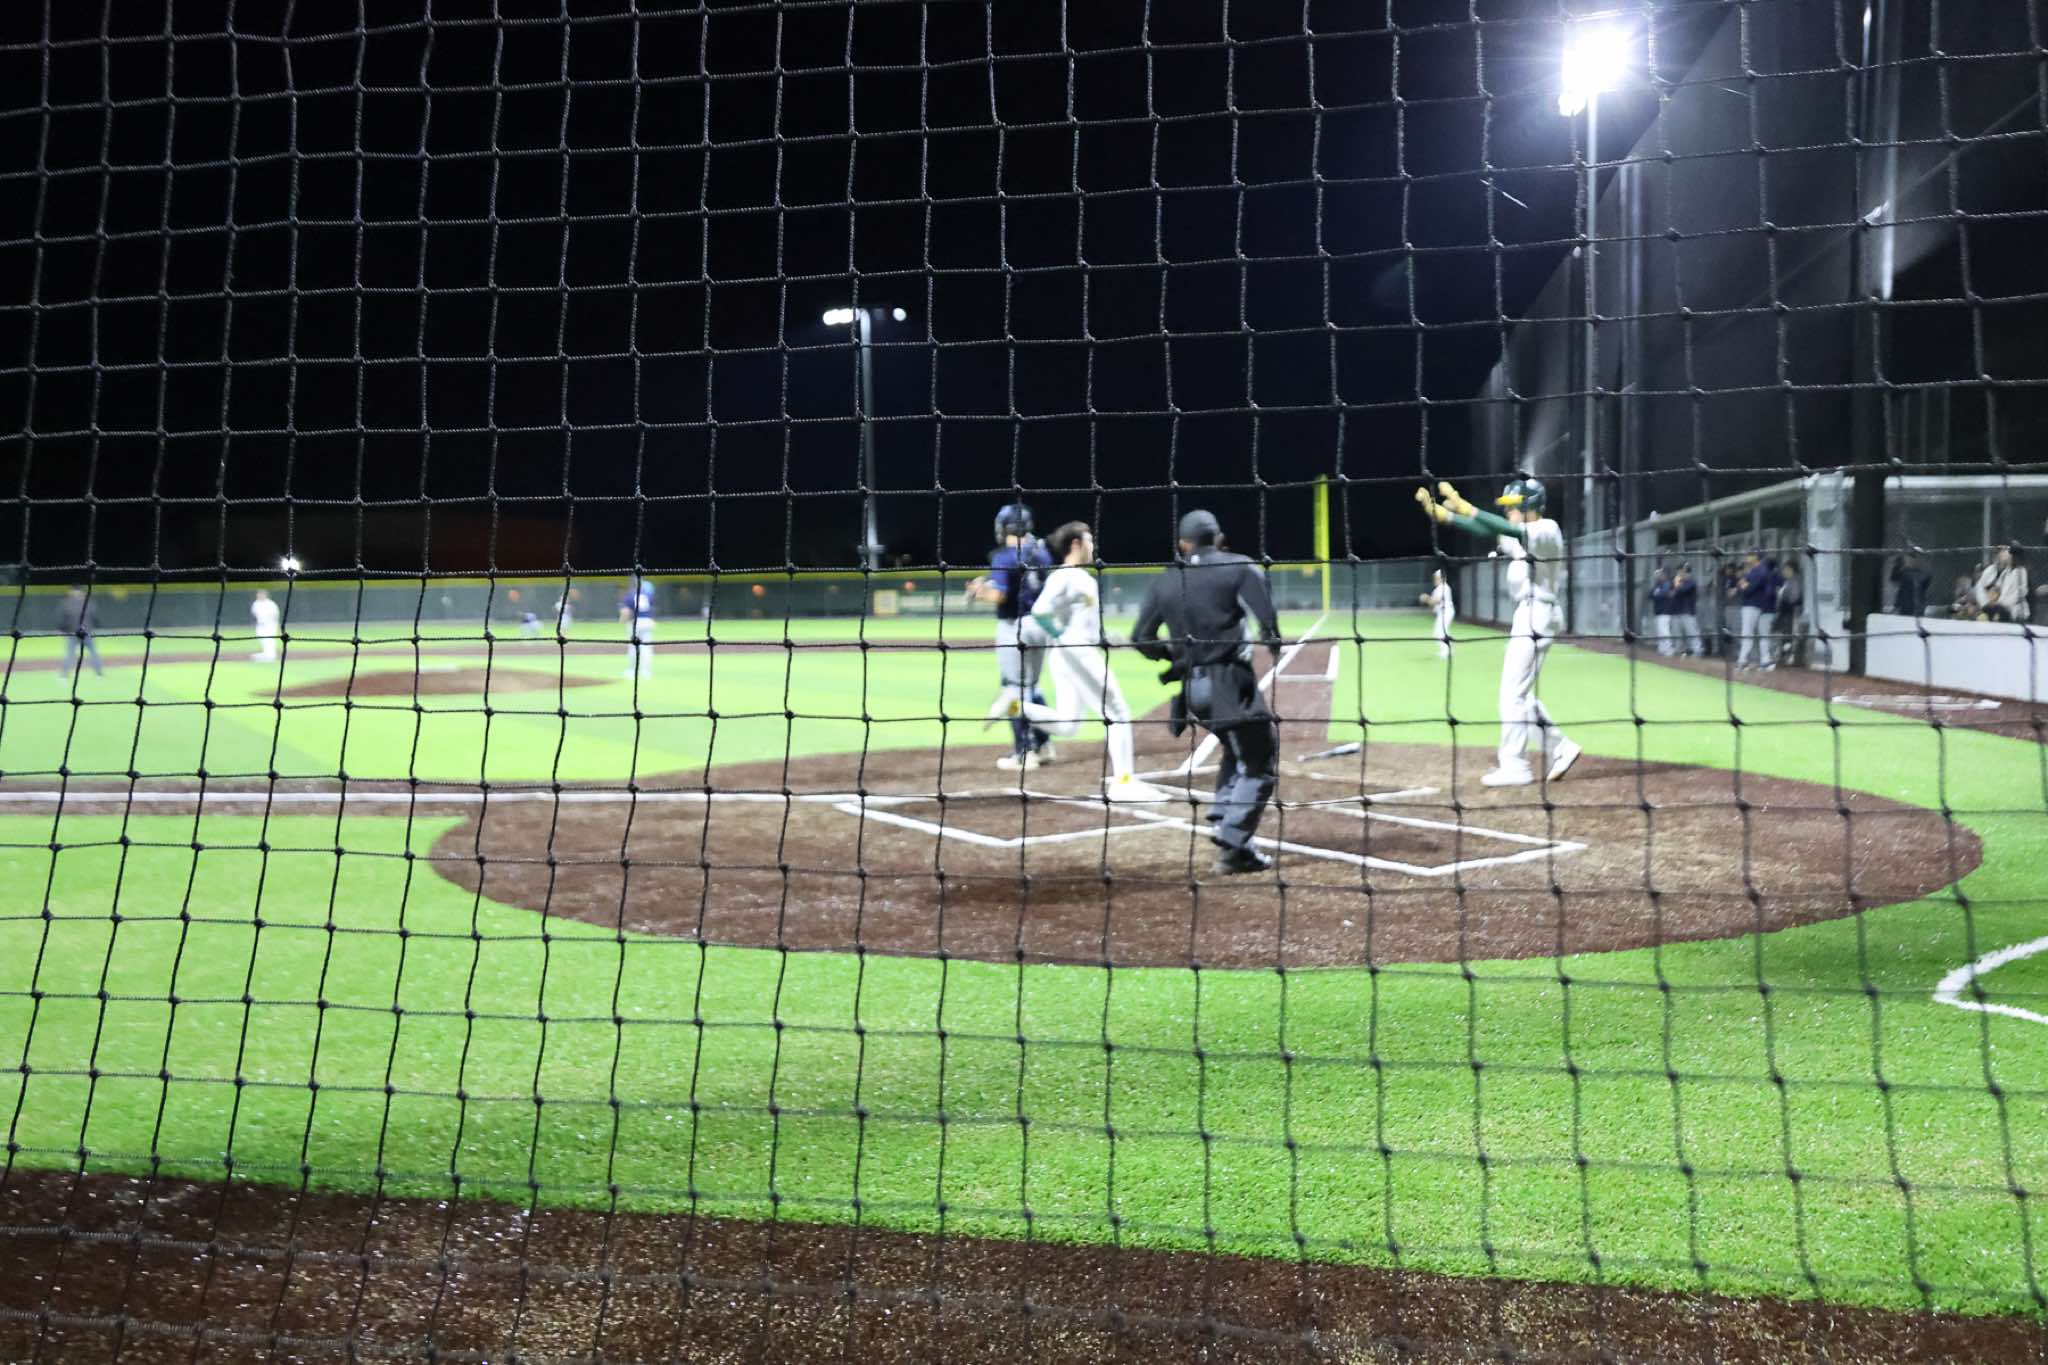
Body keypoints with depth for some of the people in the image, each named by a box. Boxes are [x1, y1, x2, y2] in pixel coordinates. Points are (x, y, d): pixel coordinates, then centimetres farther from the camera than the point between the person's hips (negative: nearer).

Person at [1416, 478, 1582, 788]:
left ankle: (1514, 767, -5)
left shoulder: (1547, 530, -11)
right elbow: (1482, 530, 12)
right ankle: (1559, 749, 20)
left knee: (1512, 693, -8)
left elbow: (1508, 530, -27)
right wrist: (1438, 512, 2)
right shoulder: (1520, 535, 16)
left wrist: (1463, 506, -30)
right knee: (1520, 694, 13)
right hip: (1526, 615, 10)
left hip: (1536, 615, -10)